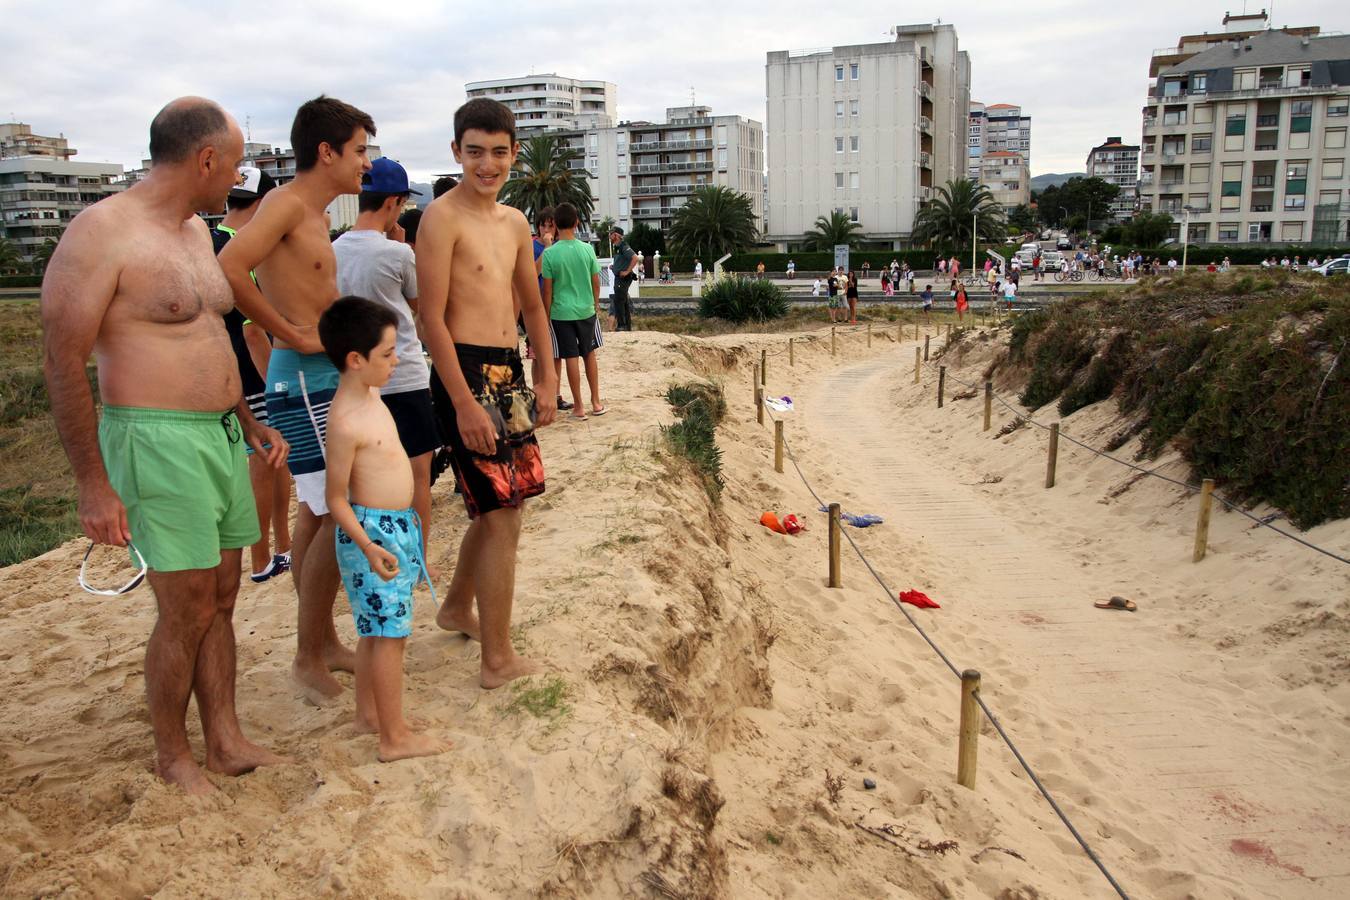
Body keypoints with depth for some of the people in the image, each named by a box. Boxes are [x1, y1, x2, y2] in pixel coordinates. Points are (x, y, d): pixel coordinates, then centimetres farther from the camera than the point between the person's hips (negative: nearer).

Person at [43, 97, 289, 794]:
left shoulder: (196, 230, 14)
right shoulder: (102, 232, -13)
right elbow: (63, 361, -15)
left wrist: (249, 422, 20)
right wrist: (93, 482, -16)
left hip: (222, 437, 8)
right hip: (158, 443, -8)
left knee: (221, 600, 13)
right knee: (187, 612, -1)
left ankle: (226, 742, 26)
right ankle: (170, 754, 20)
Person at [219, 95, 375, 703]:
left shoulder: (313, 214, 16)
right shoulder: (287, 202, -13)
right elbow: (228, 269, -27)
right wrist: (295, 335, -21)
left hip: (324, 378, 10)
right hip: (305, 380, -10)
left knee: (317, 512, 15)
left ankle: (323, 641, 27)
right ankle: (309, 658, 5)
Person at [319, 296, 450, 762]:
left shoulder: (370, 395, 8)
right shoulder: (346, 421, -23)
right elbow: (336, 498, -19)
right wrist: (369, 547, -27)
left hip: (397, 526, 10)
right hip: (372, 531, -10)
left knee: (375, 628, 19)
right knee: (390, 632, -2)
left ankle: (368, 712, 33)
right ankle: (395, 737, 8)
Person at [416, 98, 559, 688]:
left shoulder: (514, 223, 15)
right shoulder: (442, 217, -9)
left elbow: (533, 307, 22)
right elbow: (432, 318, -15)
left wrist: (546, 380, 14)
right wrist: (465, 404, -20)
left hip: (509, 373, 8)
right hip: (465, 373, -8)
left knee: (496, 506, 18)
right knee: (502, 517, -6)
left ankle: (457, 608, 40)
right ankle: (497, 659, 6)